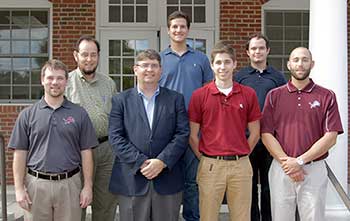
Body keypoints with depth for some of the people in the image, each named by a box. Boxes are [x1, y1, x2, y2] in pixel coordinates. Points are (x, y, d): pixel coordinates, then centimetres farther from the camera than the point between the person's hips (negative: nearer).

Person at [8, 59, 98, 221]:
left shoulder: (79, 114, 3)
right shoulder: (27, 115, 4)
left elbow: (86, 152, 3)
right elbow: (20, 153, 3)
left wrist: (88, 186, -2)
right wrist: (19, 188, -2)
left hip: (69, 184, 0)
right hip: (36, 184, 0)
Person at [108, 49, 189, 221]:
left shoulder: (175, 99, 9)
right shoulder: (120, 100, 7)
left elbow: (182, 134, 0)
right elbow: (116, 137, -2)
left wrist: (162, 161, -12)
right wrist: (141, 162, -12)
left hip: (168, 179, 1)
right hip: (131, 180, -1)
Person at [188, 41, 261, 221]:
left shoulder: (249, 94, 3)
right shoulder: (199, 95, 0)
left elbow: (255, 133, 9)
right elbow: (192, 135, 3)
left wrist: (240, 155, 6)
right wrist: (204, 158, 2)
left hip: (241, 165, 1)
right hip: (210, 165, -1)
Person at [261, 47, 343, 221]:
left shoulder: (327, 96, 2)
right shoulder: (274, 95, 5)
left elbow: (331, 137, -5)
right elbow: (266, 134, -1)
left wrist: (300, 161, -12)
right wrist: (286, 161, -12)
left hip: (314, 170, -1)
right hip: (281, 169, 1)